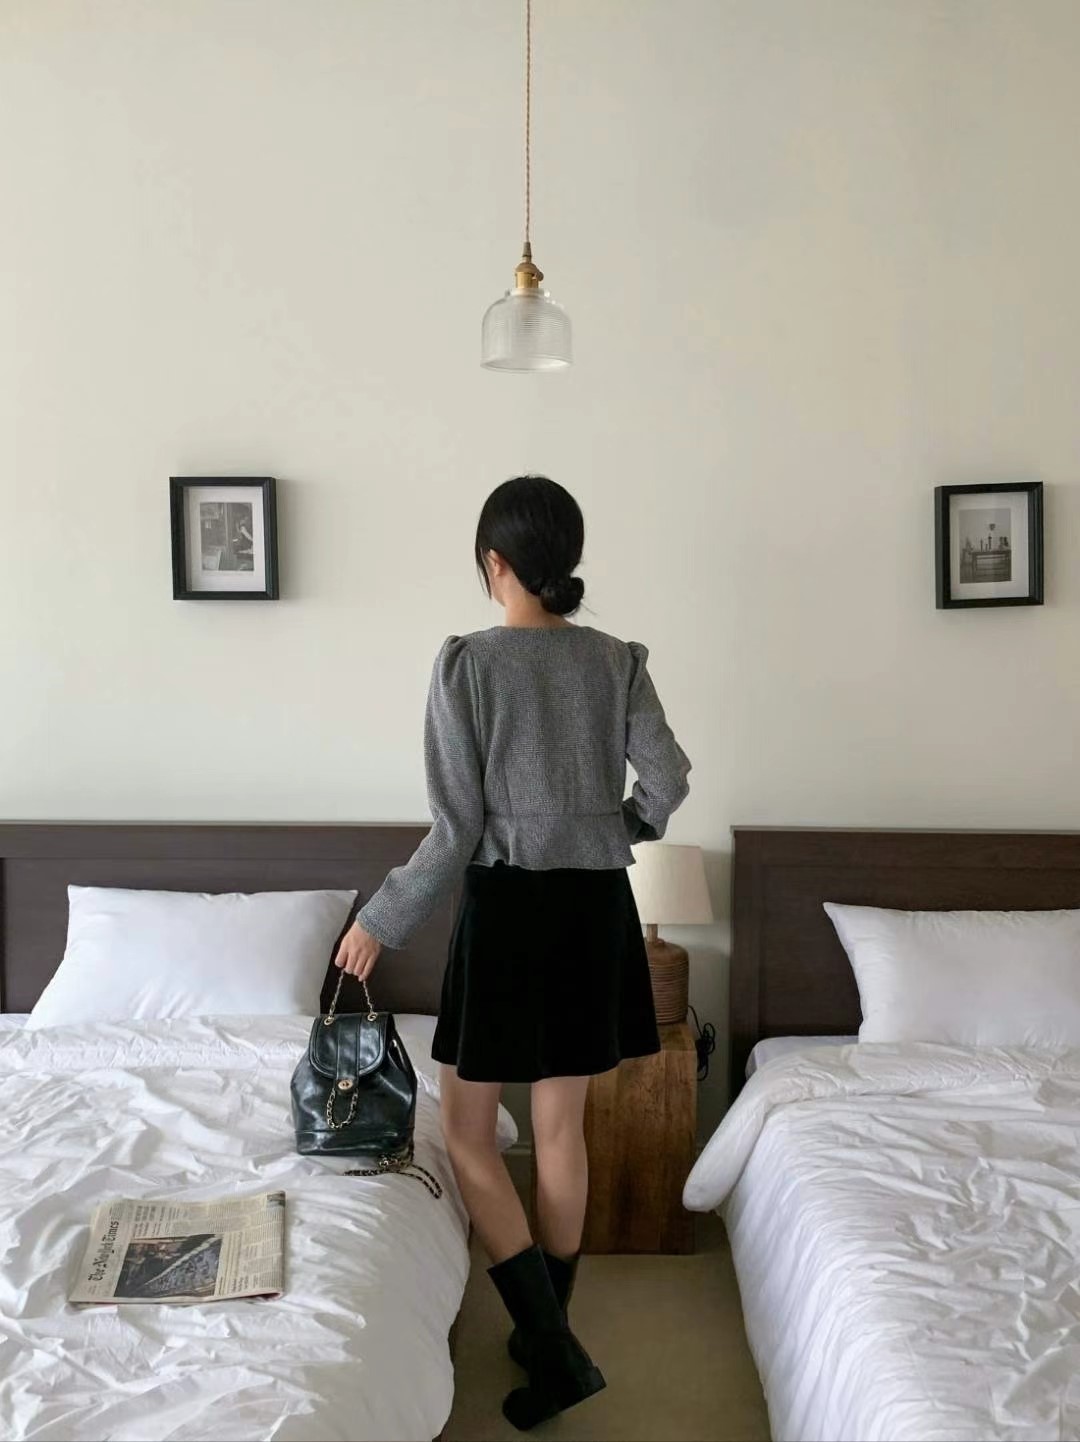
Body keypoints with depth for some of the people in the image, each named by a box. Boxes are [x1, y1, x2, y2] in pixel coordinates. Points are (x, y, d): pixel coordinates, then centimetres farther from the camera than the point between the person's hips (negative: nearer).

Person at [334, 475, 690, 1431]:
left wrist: (380, 922, -3)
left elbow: (457, 830, -13)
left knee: (467, 1131, 9)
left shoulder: (467, 663, -11)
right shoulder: (619, 661, 1)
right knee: (562, 1127, 16)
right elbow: (667, 781, -5)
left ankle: (554, 1352, 7)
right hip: (596, 906, 5)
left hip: (508, 907, -5)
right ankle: (550, 1333, 29)